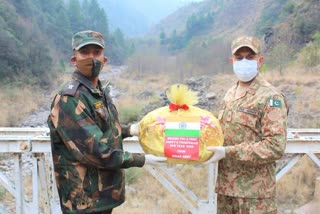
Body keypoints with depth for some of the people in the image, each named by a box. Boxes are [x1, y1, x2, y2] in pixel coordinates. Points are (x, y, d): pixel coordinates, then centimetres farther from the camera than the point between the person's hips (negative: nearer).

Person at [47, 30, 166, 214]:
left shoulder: (100, 90, 6)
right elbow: (97, 153, -25)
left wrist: (129, 130, 7)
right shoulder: (70, 99, -23)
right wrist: (142, 160, -16)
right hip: (85, 198, -8)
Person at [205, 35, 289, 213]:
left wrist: (227, 152, -22)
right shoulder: (230, 94, 11)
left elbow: (276, 146, -20)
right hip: (225, 186, 7)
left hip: (254, 191, -7)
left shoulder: (270, 97, -12)